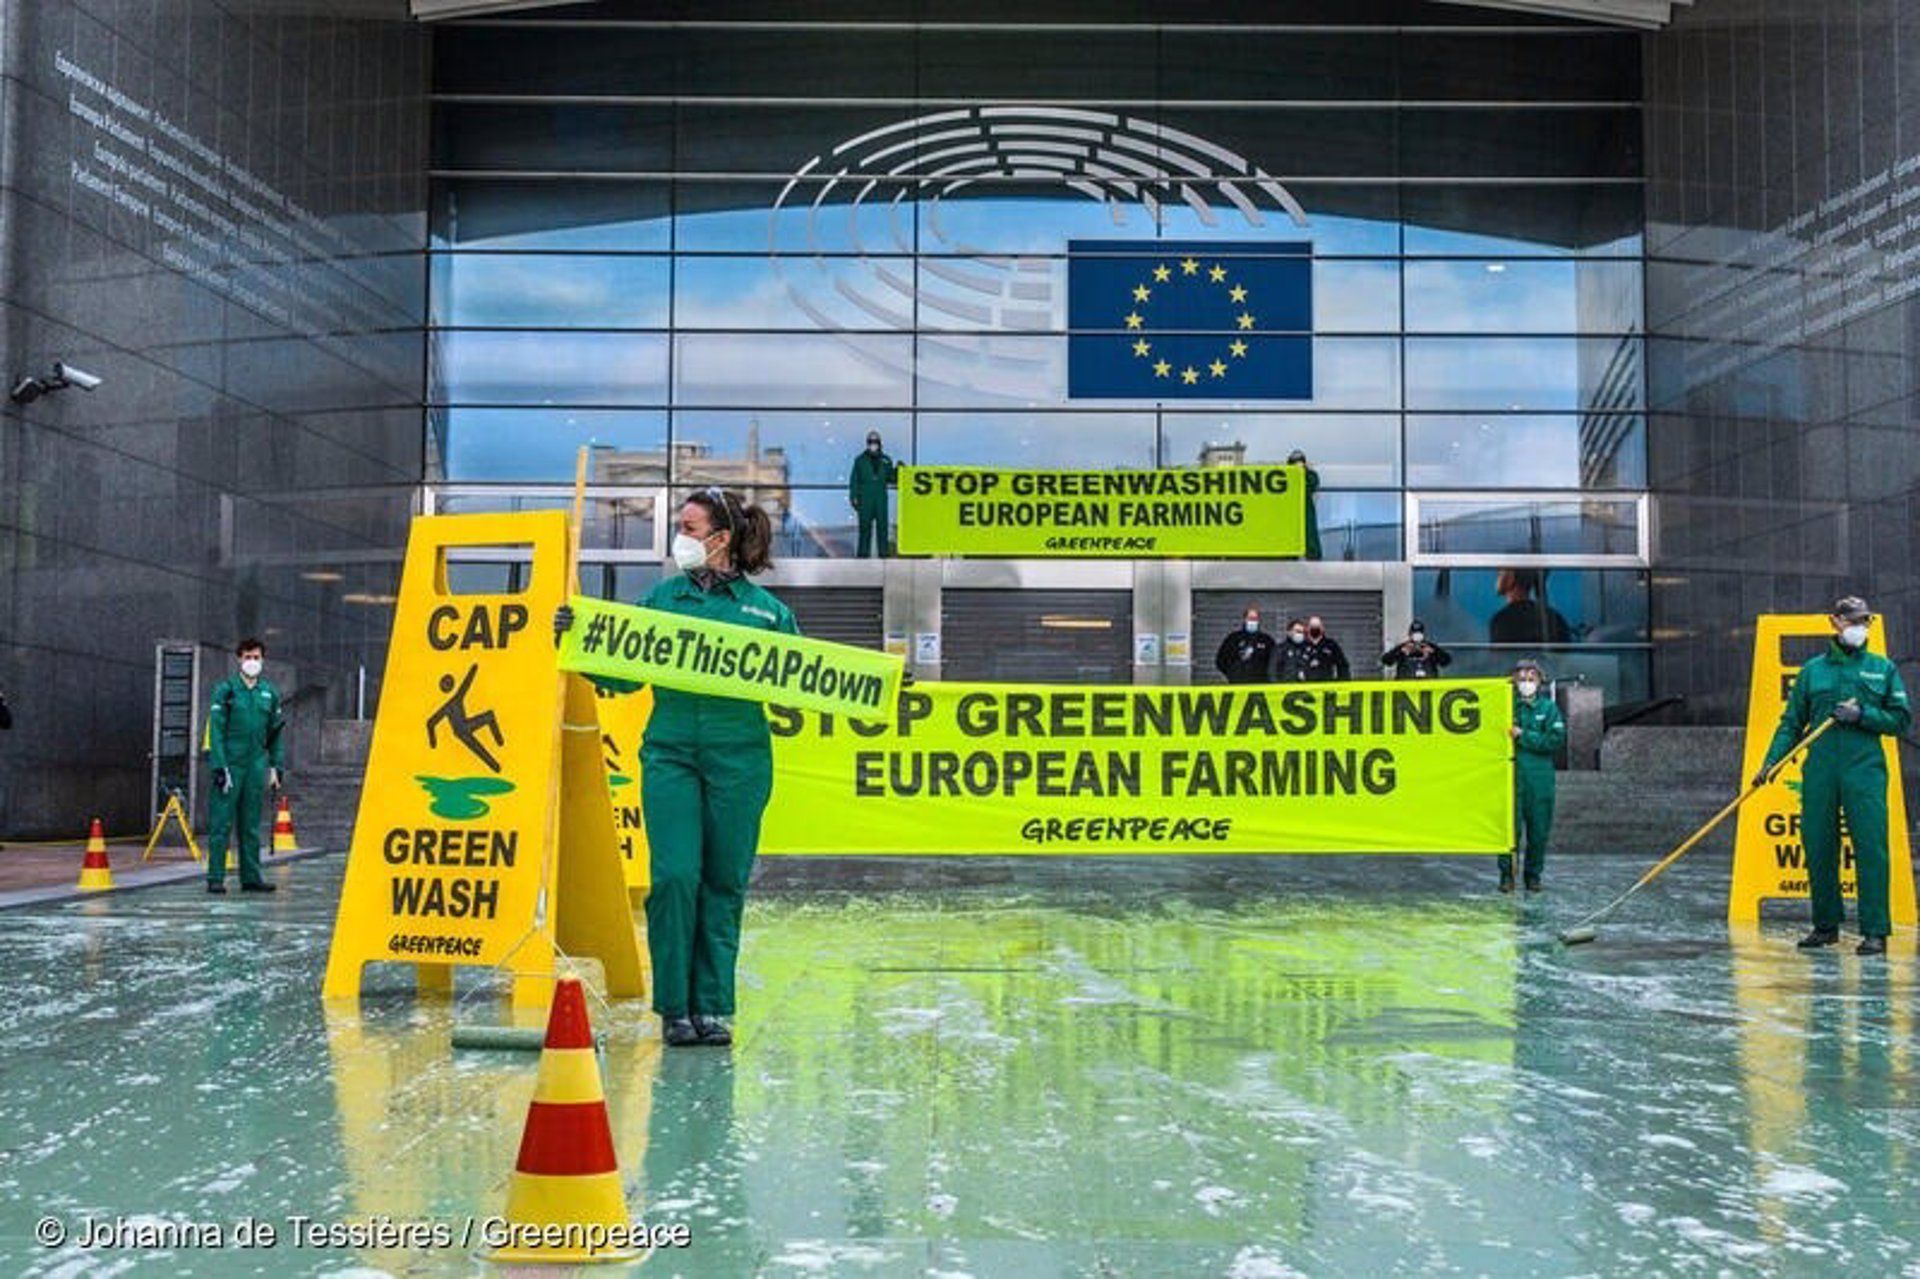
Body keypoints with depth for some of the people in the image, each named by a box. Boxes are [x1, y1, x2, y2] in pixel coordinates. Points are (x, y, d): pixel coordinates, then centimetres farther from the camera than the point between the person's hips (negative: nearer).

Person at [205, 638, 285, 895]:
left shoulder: (270, 693, 12)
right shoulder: (226, 690, -2)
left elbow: (277, 734, 17)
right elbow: (215, 730, -6)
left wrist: (277, 767, 10)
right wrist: (220, 767, -13)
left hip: (256, 766, 4)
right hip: (230, 764, -4)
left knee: (251, 824, 9)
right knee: (221, 823, -3)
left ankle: (251, 877, 13)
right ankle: (215, 878, 1)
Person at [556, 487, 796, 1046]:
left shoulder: (765, 608, 5)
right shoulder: (661, 598, 10)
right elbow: (621, 673, 10)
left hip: (739, 759, -1)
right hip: (669, 753, 1)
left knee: (725, 883, 5)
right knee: (674, 877, -7)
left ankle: (713, 1006, 16)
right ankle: (674, 1007, 5)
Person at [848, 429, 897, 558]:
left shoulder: (886, 460, 12)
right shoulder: (860, 460, 7)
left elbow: (890, 479, 14)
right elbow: (854, 480, 5)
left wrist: (897, 470, -4)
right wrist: (853, 497, -3)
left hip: (881, 499, 2)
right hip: (865, 499, -2)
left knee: (882, 525, -2)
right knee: (865, 526, -3)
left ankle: (883, 552, 2)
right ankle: (862, 553, 0)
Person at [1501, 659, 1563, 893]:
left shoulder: (1548, 708, 5)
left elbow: (1557, 740, -5)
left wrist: (1524, 737, -10)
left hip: (1540, 777, 1)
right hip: (1512, 775, -1)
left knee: (1538, 829, 6)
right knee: (1510, 826, -4)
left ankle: (1533, 874, 19)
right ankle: (1506, 873, 6)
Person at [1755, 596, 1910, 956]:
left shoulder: (1883, 669, 10)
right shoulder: (1812, 670, 12)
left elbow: (1901, 719, 7)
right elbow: (1792, 722, 11)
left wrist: (1862, 715, -10)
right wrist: (1771, 761, -1)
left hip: (1865, 770, -2)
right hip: (1819, 772, 2)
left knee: (1870, 848, -8)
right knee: (1818, 848, 4)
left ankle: (1875, 930, -3)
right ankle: (1826, 925, 17)